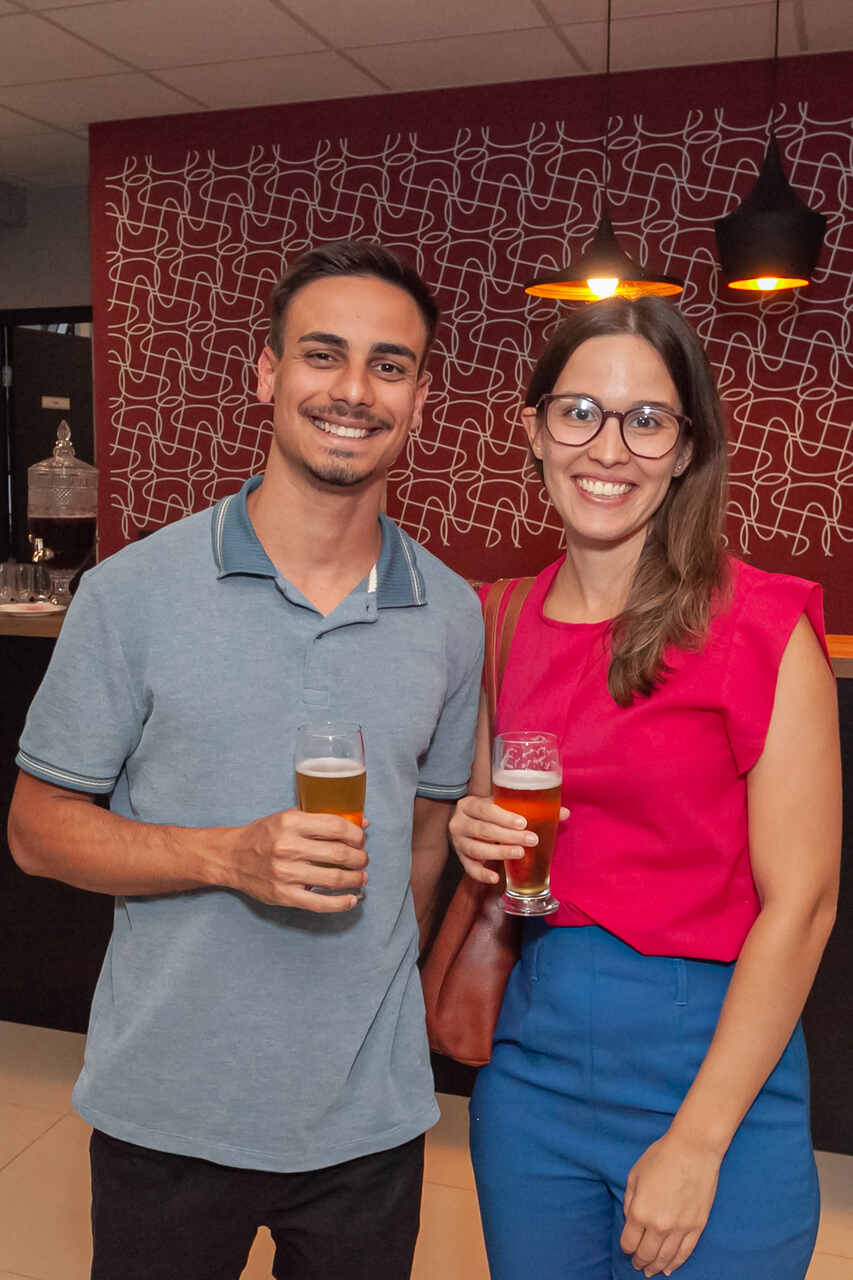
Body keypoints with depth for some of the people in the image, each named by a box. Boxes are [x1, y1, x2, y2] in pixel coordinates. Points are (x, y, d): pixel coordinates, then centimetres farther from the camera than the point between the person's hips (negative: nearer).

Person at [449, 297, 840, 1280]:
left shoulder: (763, 628, -13)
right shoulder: (507, 621, 2)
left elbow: (799, 904, -13)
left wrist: (696, 1145, -14)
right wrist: (475, 835, -7)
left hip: (708, 1060, -4)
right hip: (531, 1050, 5)